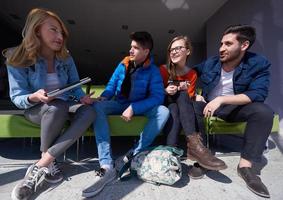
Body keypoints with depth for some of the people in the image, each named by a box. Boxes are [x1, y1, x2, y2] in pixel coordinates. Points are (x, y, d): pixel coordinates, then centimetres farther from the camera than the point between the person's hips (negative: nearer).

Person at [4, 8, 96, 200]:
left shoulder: (65, 57, -1)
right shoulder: (18, 59, -11)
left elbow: (75, 85, 4)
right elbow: (17, 98, -10)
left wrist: (82, 97, -18)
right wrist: (34, 97, -33)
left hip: (66, 106, 4)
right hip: (37, 109, -3)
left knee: (89, 111, -29)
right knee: (57, 107, -39)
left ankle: (39, 166, -23)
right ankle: (49, 161, -12)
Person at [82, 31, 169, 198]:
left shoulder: (153, 71, -7)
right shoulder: (123, 65, 3)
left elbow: (158, 96, -18)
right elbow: (112, 85, 5)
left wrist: (133, 108, -29)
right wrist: (104, 97, -19)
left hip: (141, 107, -2)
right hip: (119, 104, 2)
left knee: (163, 111, -28)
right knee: (97, 107, -27)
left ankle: (135, 154, -23)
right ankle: (107, 166, -35)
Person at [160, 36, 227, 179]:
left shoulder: (192, 74, 3)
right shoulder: (164, 70, -3)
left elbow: (190, 99, 0)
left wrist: (183, 89, -20)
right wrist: (166, 91, -24)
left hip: (182, 107, 2)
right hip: (166, 106, -1)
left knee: (182, 94, -32)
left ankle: (193, 145, -44)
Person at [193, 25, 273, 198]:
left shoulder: (259, 64, -9)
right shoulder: (209, 63, -3)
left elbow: (258, 94, -22)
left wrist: (221, 99, -33)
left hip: (233, 108, 0)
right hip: (208, 105, 1)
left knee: (264, 111, -29)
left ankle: (245, 164, -21)